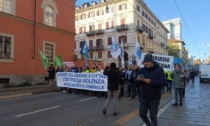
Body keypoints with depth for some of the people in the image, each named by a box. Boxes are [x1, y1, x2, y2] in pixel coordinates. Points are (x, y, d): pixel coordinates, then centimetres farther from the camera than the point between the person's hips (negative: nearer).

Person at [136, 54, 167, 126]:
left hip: (154, 99, -4)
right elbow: (137, 82, 5)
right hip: (143, 97, 4)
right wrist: (138, 80, -19)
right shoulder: (142, 70, 1)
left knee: (153, 117, 6)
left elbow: (164, 82, -19)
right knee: (142, 114, 14)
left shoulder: (159, 70, -10)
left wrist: (151, 81, -30)